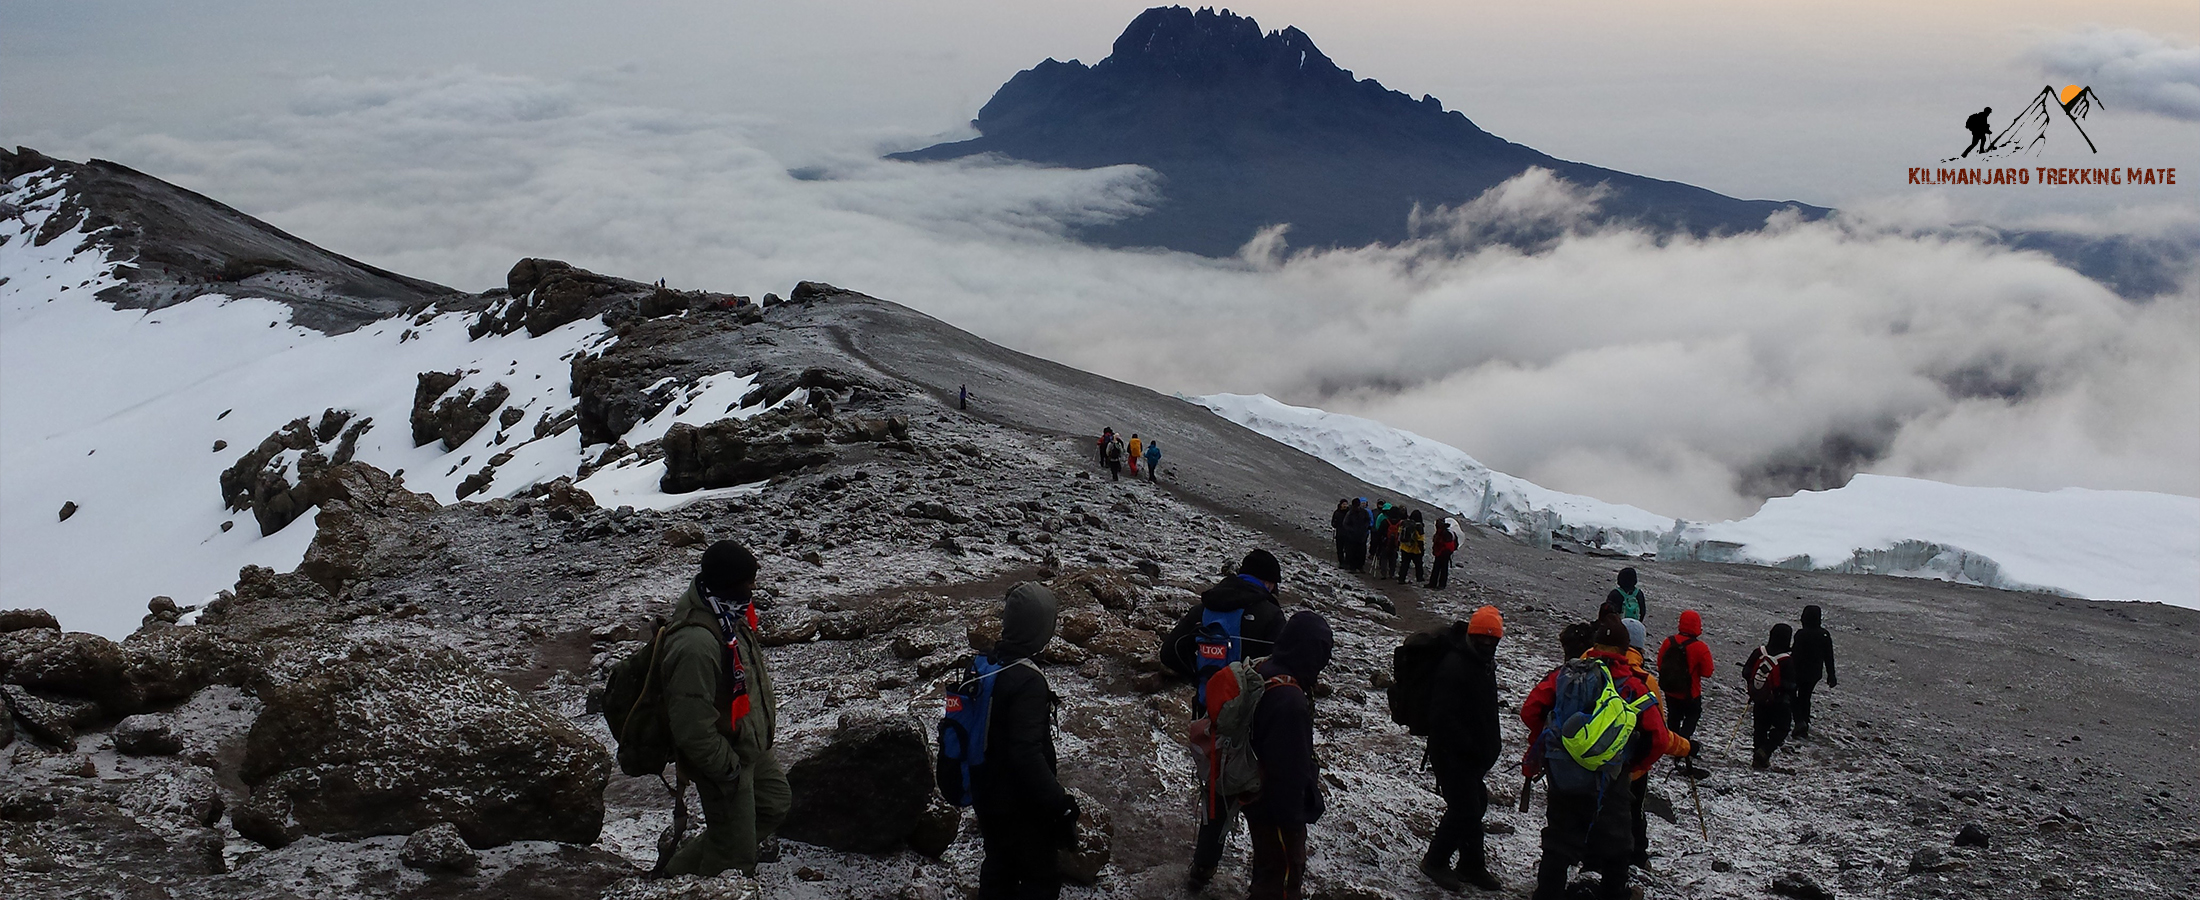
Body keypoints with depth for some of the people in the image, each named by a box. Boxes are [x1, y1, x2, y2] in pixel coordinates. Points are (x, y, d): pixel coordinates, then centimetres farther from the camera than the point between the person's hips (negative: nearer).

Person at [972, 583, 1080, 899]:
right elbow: (1028, 756, -32)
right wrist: (1061, 807, -27)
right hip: (1020, 806, -8)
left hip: (986, 796, 8)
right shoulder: (1027, 681, -28)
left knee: (998, 868, 24)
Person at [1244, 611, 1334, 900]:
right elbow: (1288, 768, -28)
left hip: (1256, 797, 9)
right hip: (1277, 810, -9)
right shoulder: (1289, 701, -35)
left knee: (1267, 866, 30)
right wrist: (1293, 817, -17)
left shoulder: (1263, 672, -4)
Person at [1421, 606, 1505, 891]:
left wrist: (1490, 745, 12)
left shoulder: (1483, 664, 10)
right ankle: (1435, 861, 11)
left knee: (1474, 806, 16)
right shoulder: (1454, 667, -22)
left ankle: (1471, 867, 29)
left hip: (1473, 754, 10)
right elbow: (1443, 717, -27)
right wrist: (1473, 748, -24)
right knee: (1465, 809, -7)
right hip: (1452, 755, -10)